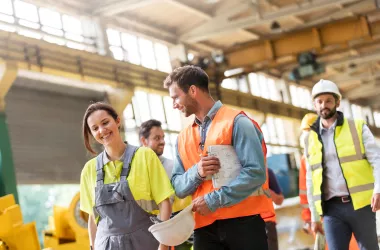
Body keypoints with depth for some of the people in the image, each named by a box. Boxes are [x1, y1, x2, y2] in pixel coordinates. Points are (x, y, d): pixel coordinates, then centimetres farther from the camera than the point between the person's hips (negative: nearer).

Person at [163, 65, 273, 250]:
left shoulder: (236, 122, -4)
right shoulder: (183, 138, 14)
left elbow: (255, 172, -14)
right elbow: (178, 187, 12)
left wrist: (213, 200, -16)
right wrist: (196, 172, -9)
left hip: (243, 221, -5)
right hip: (205, 227, 5)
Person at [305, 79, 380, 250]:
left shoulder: (358, 127, 5)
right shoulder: (311, 139, 12)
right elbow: (311, 180, 14)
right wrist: (314, 216, 10)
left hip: (360, 204, -2)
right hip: (332, 208, 2)